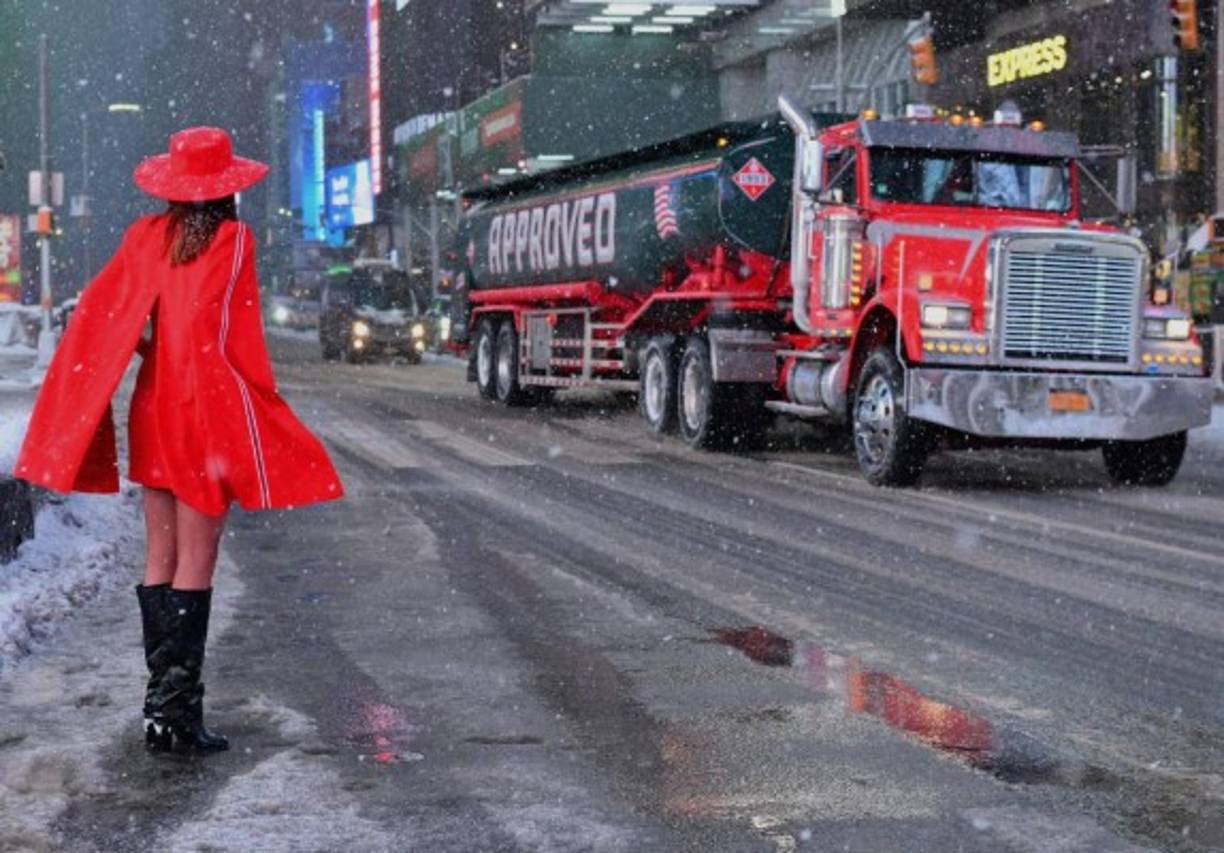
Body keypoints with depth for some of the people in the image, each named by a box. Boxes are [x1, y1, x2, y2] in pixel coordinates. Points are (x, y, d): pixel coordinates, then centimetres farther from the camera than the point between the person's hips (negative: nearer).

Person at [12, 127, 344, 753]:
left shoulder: (147, 234, 6)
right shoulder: (232, 239, -8)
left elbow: (99, 311, 3)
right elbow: (226, 336, -14)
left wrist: (150, 350, 13)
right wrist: (237, 432, -6)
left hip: (153, 407, 5)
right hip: (206, 413, -5)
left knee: (160, 560, 12)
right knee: (195, 566, -2)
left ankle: (160, 700, 16)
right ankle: (176, 711, -3)